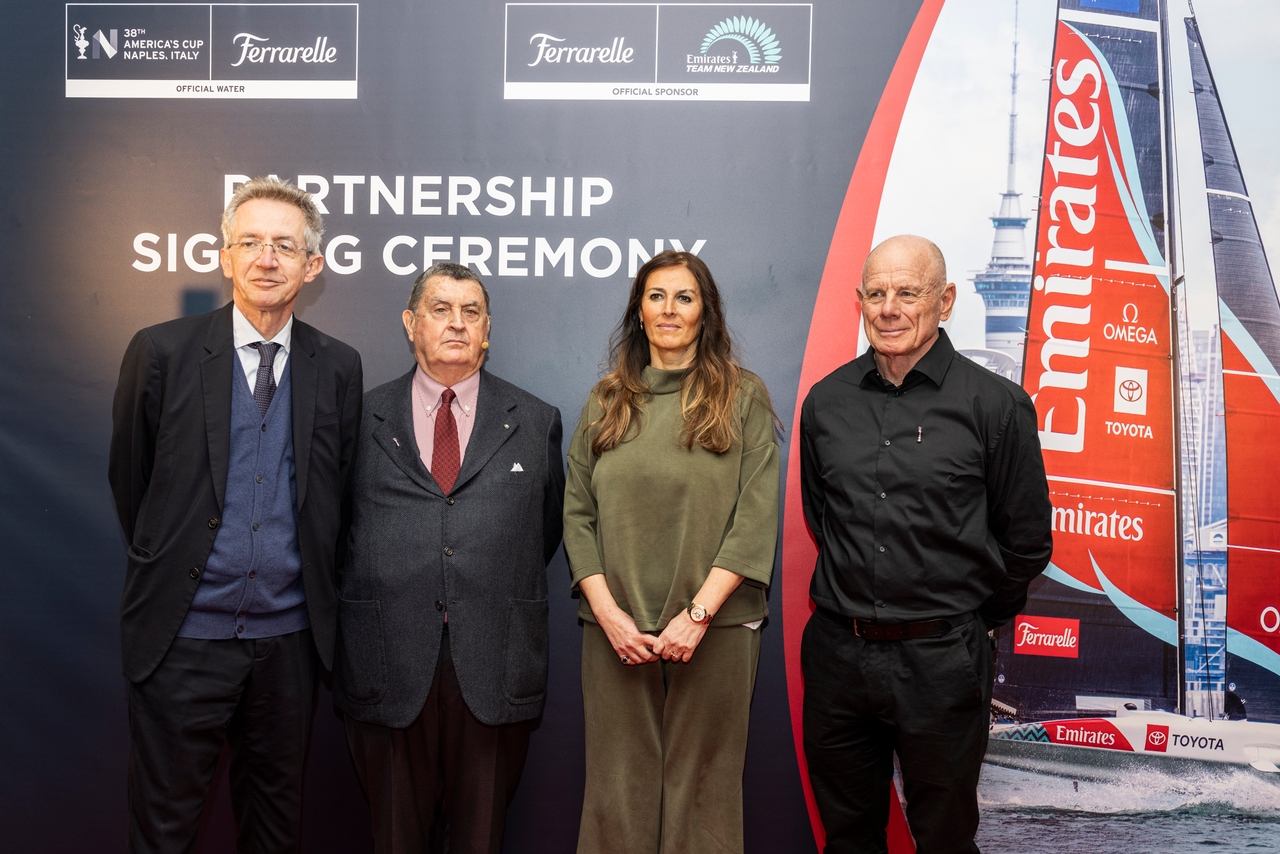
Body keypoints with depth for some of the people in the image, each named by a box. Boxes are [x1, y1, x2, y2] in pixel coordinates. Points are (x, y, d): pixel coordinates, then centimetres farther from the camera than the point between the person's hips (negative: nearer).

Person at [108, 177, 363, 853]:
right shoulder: (162, 352, -5)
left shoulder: (338, 367, 1)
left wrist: (310, 580, 10)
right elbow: (128, 480, 5)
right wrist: (165, 568, 10)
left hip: (290, 637, 2)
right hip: (183, 634, -2)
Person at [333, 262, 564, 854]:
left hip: (495, 669, 1)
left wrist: (503, 588, 9)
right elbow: (336, 527, 13)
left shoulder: (535, 422, 9)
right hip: (387, 668, 0)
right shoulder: (363, 418, 7)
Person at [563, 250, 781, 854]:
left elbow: (757, 517, -4)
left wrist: (699, 612, -12)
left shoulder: (744, 397, 3)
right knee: (618, 785, 7)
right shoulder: (606, 401, 11)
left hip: (715, 628, -2)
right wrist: (608, 612, -6)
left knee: (702, 786, 5)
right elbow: (577, 514, 6)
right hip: (615, 629, 2)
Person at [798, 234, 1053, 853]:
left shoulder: (996, 405, -8)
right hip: (836, 654, 4)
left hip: (940, 660, -3)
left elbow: (1026, 542, 0)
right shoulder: (825, 401, 4)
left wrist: (971, 618, 8)